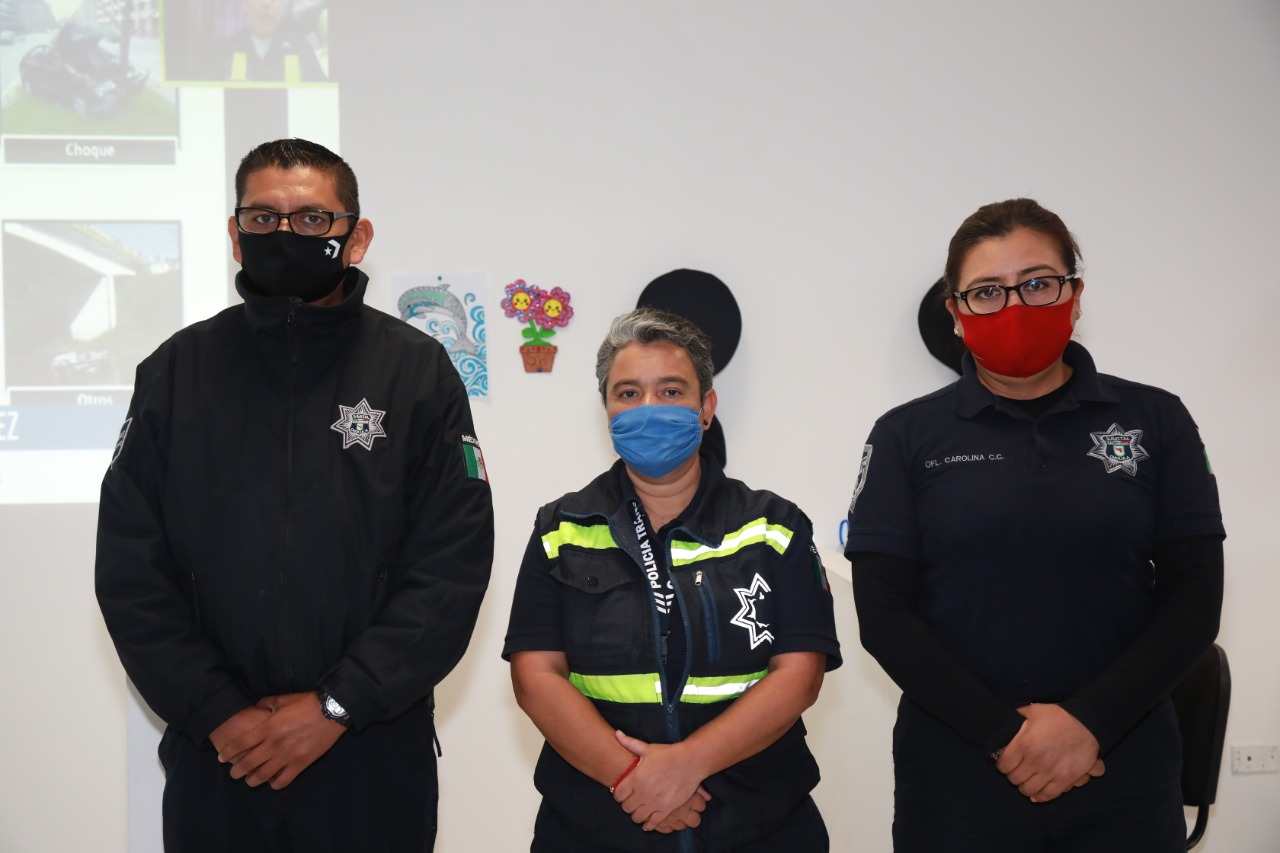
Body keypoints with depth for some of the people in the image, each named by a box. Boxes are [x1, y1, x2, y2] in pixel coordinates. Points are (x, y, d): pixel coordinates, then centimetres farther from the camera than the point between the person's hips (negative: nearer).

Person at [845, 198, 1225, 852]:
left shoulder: (1155, 422, 4)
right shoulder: (907, 437, 2)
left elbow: (1194, 596, 0)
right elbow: (883, 613, -4)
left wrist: (1089, 722, -13)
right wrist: (1004, 733, -14)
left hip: (1125, 779, 1)